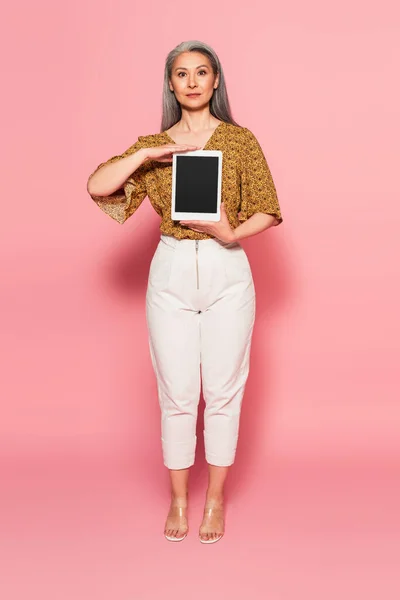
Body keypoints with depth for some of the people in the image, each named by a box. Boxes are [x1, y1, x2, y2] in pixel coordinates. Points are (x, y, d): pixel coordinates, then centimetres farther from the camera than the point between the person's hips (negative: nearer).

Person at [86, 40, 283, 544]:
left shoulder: (240, 140, 2)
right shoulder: (153, 145, 7)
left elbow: (267, 211, 0)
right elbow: (96, 186, -6)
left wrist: (232, 233, -19)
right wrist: (153, 151, -13)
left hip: (227, 272, -1)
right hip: (172, 274, 1)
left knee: (222, 391, 6)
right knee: (177, 394, 6)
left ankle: (215, 499, 25)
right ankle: (178, 499, 25)